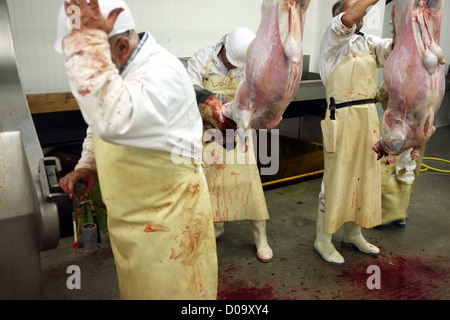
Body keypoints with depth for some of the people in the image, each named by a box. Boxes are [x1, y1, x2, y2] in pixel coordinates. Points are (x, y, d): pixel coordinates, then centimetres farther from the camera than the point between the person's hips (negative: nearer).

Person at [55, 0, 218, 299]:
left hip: (168, 215, -8)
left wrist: (89, 40, -38)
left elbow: (112, 119, -45)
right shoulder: (115, 69, 3)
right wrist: (87, 165, 0)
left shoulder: (162, 71, -27)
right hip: (130, 213, 9)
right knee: (136, 285, 26)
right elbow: (101, 124, 17)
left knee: (169, 289, 12)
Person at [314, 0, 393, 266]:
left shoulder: (368, 42, 18)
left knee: (363, 176, 13)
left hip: (368, 115, 8)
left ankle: (353, 234, 28)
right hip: (343, 116, -7)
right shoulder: (335, 36, -2)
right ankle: (323, 240, 10)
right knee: (337, 178, -3)